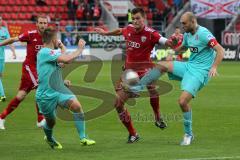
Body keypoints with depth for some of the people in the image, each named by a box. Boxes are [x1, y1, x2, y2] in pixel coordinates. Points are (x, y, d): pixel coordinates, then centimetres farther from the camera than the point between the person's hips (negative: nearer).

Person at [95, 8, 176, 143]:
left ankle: (158, 118, -16)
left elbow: (167, 42, -24)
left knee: (151, 85, -38)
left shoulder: (150, 33, -14)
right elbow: (119, 31, 25)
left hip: (144, 68, -5)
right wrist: (105, 33, 39)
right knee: (118, 103, -1)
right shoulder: (129, 29, 2)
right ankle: (133, 134, 14)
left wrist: (174, 41, -47)